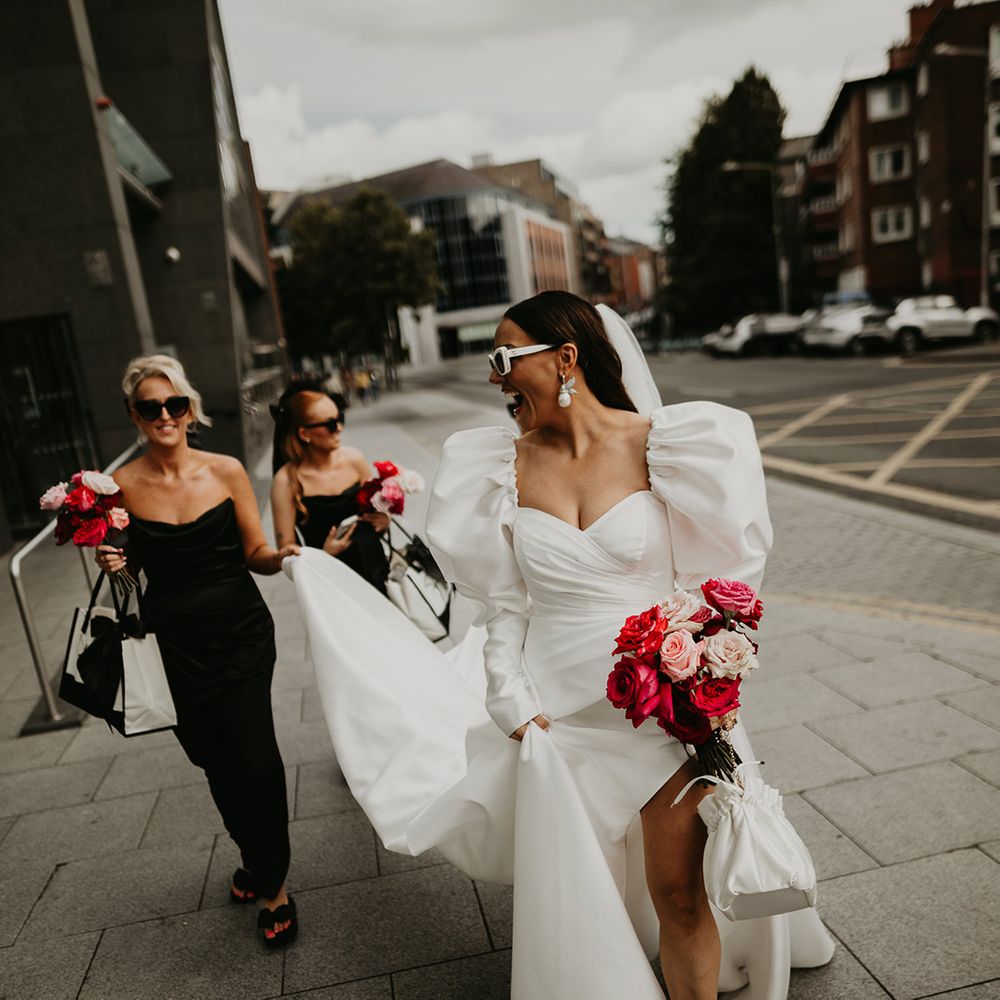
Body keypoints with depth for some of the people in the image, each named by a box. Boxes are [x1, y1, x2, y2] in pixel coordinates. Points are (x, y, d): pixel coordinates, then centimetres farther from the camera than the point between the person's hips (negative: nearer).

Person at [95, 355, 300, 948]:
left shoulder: (226, 471, -6)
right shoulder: (122, 486, -4)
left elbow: (256, 555, -1)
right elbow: (129, 569, 9)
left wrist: (283, 555, -22)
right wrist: (113, 564, -13)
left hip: (241, 637, -1)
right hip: (177, 648, 2)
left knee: (254, 759, -8)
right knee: (216, 761, 15)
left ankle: (273, 883, 18)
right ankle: (257, 860, 43)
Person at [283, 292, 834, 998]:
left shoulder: (658, 444, -8)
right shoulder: (507, 467, -1)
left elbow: (713, 576, -2)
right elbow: (506, 606, 2)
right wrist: (514, 704, -5)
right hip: (561, 713, 2)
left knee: (680, 893, 8)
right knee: (574, 900, 15)